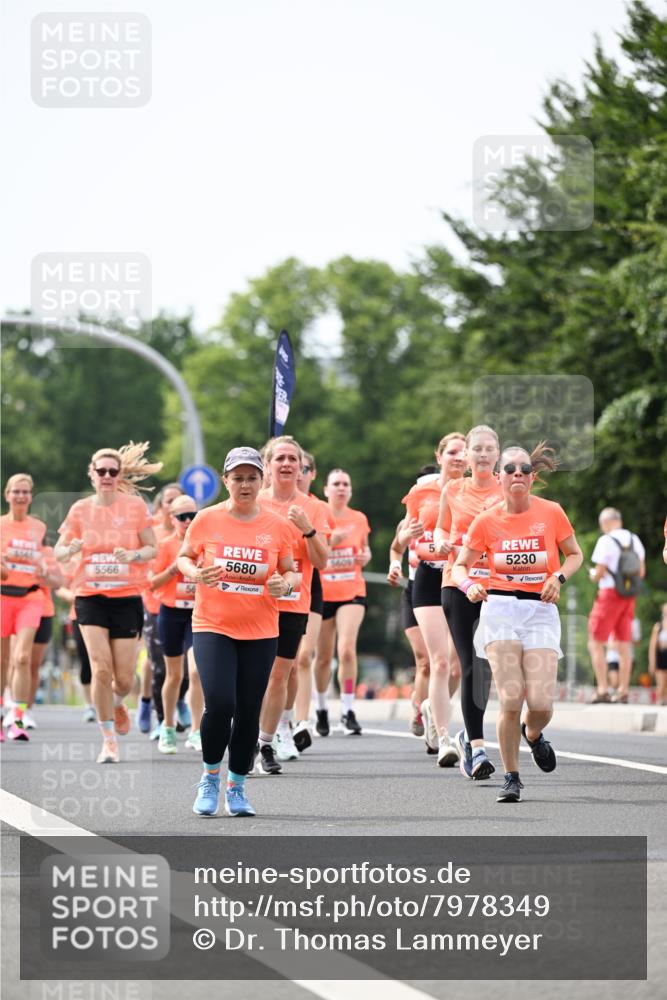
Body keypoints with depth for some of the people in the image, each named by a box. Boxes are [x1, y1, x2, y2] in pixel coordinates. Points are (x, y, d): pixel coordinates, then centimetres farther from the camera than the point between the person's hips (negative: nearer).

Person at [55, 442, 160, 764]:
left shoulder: (134, 506, -1)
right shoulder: (80, 509, 2)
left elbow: (152, 548, 1)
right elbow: (58, 552, 6)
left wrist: (133, 555, -20)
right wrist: (70, 549, -17)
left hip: (127, 597, 0)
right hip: (90, 596, 0)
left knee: (124, 678, -1)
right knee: (101, 670, -14)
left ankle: (117, 705, 37)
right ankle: (108, 739, -1)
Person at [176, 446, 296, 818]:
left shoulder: (278, 526, 2)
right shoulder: (206, 519, -1)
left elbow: (292, 572, 11)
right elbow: (184, 558, 11)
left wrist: (285, 584, -12)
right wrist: (197, 573, -11)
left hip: (260, 633, 2)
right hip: (212, 627, -2)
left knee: (249, 712, 3)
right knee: (219, 704, -16)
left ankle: (237, 787, 18)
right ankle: (210, 775, 8)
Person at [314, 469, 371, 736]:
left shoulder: (359, 519, 6)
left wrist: (365, 556, -2)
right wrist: (330, 541, -21)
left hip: (352, 592, 1)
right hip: (322, 593, -1)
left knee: (347, 649, -18)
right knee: (324, 656, 7)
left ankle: (347, 711, -12)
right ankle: (321, 709, 26)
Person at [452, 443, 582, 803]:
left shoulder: (551, 512, -1)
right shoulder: (486, 521, 0)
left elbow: (575, 554, 13)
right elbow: (459, 566, 8)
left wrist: (559, 577, -7)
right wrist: (469, 585, -14)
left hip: (541, 611, 0)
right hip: (500, 608, 0)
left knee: (541, 703, -10)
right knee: (511, 698, -13)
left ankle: (533, 734, 28)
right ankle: (511, 778, 5)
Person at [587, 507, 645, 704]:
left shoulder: (606, 541, -13)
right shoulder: (634, 540, 9)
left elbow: (599, 573, -14)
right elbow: (641, 572, 14)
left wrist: (593, 575, 7)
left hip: (609, 594, -7)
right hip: (629, 597, 7)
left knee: (596, 643, -1)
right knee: (624, 644, 10)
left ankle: (602, 690, -9)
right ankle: (623, 691, 10)